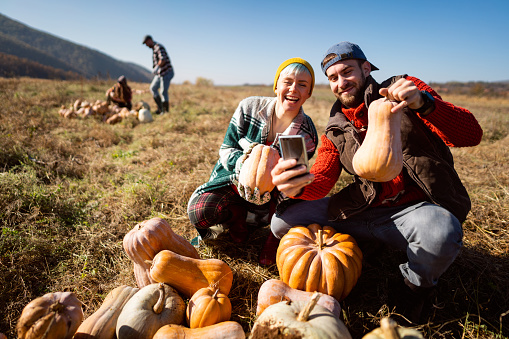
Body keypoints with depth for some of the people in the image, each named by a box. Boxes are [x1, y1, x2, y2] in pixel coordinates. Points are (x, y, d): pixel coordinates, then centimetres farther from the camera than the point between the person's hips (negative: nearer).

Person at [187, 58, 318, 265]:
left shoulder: (307, 134, -14)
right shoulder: (250, 107, -14)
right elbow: (226, 149, -8)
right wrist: (241, 162, -33)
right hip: (234, 180, 0)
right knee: (199, 211, -26)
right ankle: (236, 215, 6)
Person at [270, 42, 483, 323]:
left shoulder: (404, 90, -2)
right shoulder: (336, 131, 8)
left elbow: (470, 135, -12)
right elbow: (319, 182, -5)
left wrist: (424, 103, -32)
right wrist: (296, 186, -30)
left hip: (415, 209, -2)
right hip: (363, 212, 3)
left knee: (441, 231, -39)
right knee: (283, 222, -6)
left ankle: (414, 287, -3)